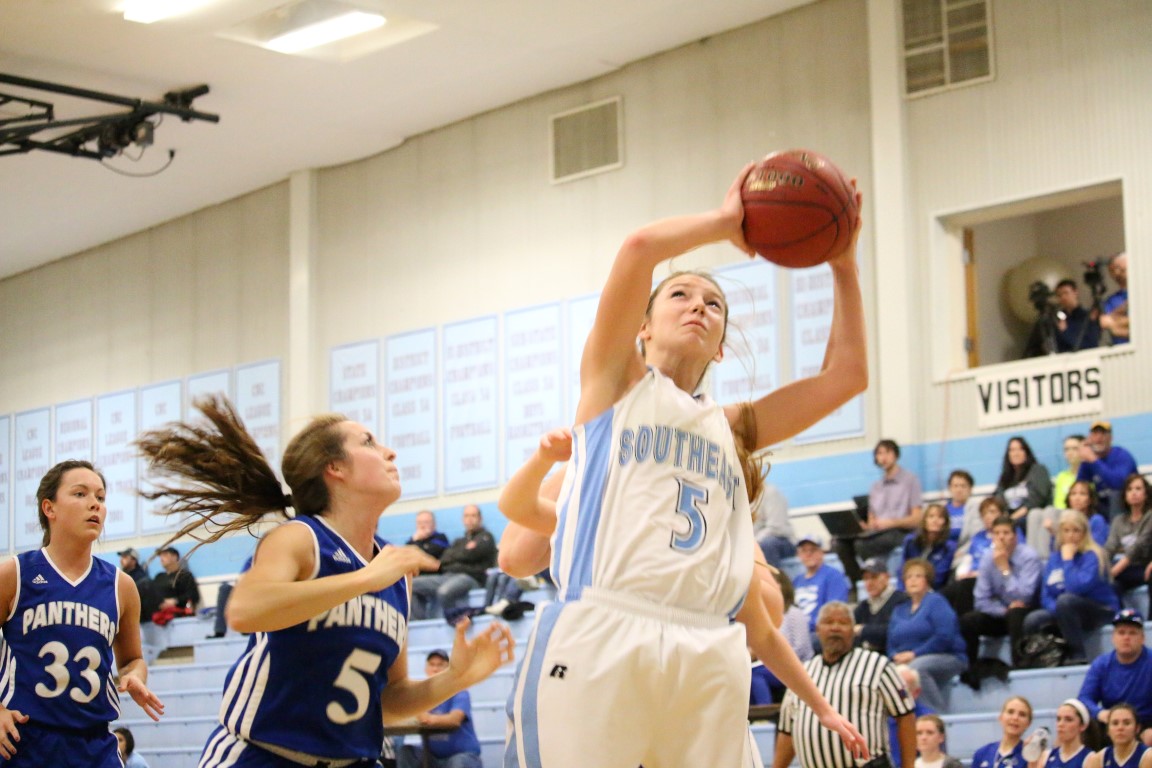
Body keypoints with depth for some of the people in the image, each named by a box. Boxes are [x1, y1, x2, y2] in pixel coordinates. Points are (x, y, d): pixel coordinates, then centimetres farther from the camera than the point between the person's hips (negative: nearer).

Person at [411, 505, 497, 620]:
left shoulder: (485, 537, 12)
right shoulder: (459, 541, 30)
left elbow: (470, 554, -6)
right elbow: (443, 560, 16)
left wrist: (452, 555, 11)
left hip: (470, 577, -7)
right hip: (448, 576, 7)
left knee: (444, 591, -41)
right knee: (412, 585, -12)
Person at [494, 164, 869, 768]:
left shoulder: (732, 428, 26)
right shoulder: (616, 382, 15)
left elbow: (847, 374, 23)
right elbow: (639, 248, 0)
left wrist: (842, 264, 21)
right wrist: (725, 222, 14)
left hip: (707, 658, 5)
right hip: (599, 642, -4)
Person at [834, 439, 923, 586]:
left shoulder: (910, 480, 7)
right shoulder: (875, 487, 25)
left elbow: (916, 519, -2)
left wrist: (891, 522, -17)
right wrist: (863, 526, -3)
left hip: (899, 533, -6)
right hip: (876, 532, 6)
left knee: (862, 544, -34)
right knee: (842, 542, -23)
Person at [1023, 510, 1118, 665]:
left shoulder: (1092, 556, -13)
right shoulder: (1054, 558, 6)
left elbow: (1077, 588, -28)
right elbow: (1046, 596, 5)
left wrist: (1068, 559, -18)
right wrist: (1059, 610, -15)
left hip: (1102, 611, -5)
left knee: (1065, 600, -35)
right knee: (1031, 621, -21)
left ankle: (1078, 656, -23)